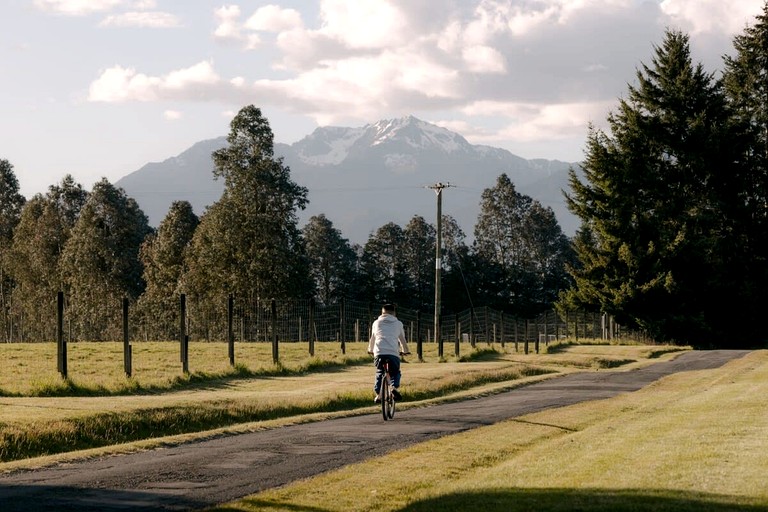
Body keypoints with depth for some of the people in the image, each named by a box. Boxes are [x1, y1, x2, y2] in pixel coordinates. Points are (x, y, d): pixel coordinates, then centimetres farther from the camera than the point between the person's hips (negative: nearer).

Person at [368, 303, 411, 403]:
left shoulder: (377, 323, 18)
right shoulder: (398, 324, 16)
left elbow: (372, 339, 29)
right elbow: (402, 339, 26)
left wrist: (371, 350, 47)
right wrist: (405, 351, 44)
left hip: (379, 353, 1)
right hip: (393, 353, -1)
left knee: (379, 373, 20)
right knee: (395, 372, 21)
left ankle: (378, 395, 7)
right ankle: (395, 388, -5)